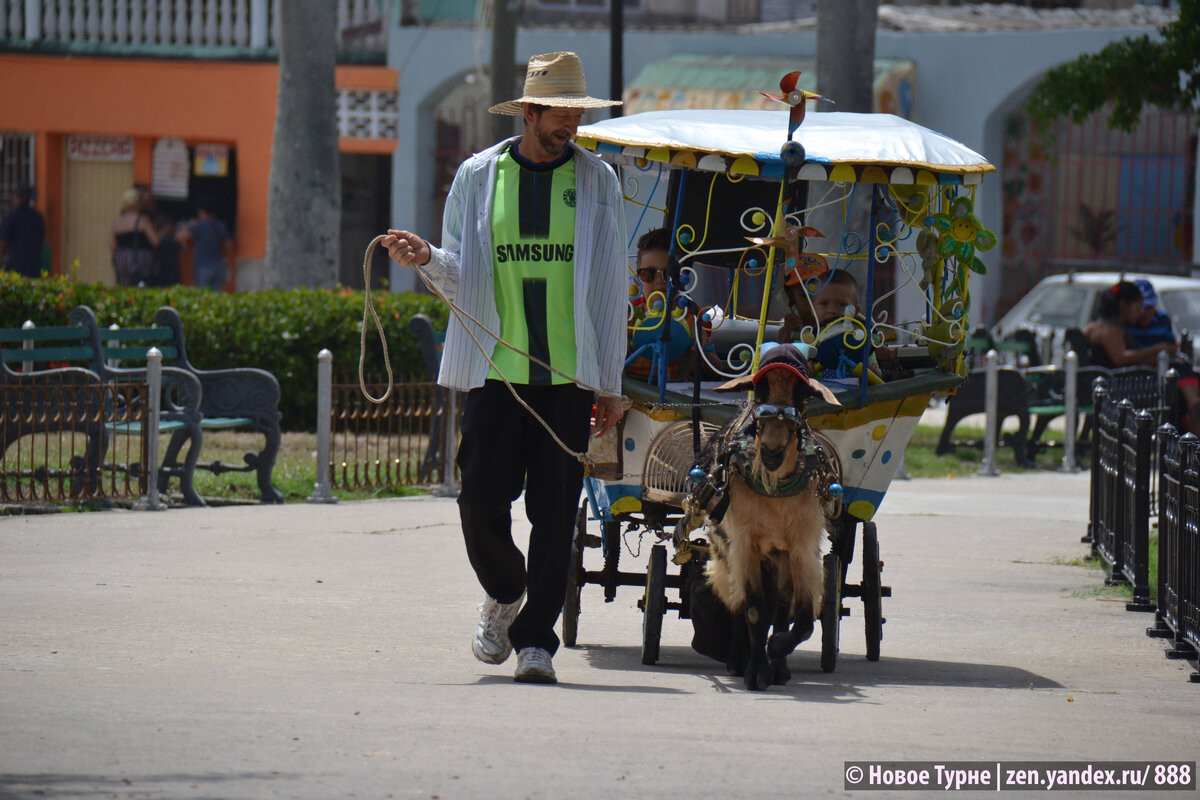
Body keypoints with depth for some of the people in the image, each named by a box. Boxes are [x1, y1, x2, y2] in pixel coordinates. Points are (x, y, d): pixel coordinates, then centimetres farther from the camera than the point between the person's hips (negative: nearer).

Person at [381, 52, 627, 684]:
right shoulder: (478, 176, 7)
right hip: (496, 367, 0)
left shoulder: (596, 181, 7)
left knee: (554, 512, -3)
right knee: (482, 501, -5)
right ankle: (502, 595, 24)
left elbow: (609, 287, 8)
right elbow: (461, 276, 12)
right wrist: (427, 258, -12)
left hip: (568, 376, 0)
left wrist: (610, 383, 5)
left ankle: (535, 639, 4)